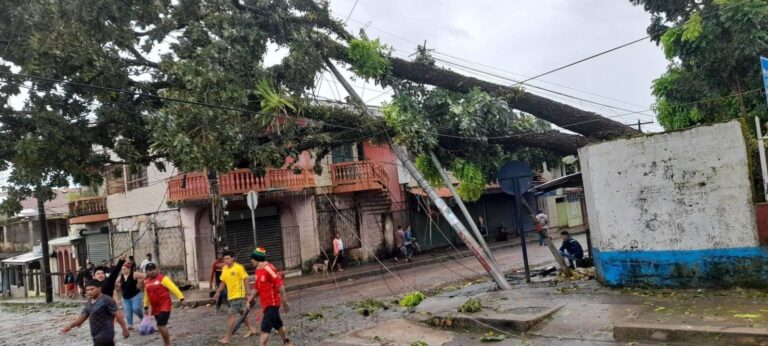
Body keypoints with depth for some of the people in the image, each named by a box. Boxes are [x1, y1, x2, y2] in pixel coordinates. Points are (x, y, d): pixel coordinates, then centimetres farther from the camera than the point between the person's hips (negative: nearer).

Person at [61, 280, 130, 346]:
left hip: (104, 336, -8)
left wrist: (125, 329, -16)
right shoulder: (89, 302, 10)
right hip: (97, 336, 8)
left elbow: (118, 314, -17)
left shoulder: (107, 300, -17)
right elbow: (83, 316, 10)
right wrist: (70, 326, -5)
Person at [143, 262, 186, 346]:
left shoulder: (162, 278, -10)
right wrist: (146, 307, 23)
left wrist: (181, 299, -22)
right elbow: (146, 295, 22)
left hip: (165, 306, -6)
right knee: (161, 326, 12)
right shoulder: (146, 282, 9)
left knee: (161, 325, -14)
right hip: (155, 308, 6)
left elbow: (173, 288, -16)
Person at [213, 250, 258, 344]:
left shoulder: (238, 267, -16)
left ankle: (227, 337, -4)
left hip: (238, 295, -8)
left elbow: (245, 279, -13)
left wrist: (247, 292, -16)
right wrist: (218, 292, 7)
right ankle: (252, 329, 32)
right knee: (242, 313, 18)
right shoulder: (224, 269, 5)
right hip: (230, 296, 8)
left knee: (231, 315, -10)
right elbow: (223, 282, 14)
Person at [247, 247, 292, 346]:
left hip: (272, 303, -9)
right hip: (266, 303, 9)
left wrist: (285, 303, -20)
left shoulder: (268, 269, -21)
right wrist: (249, 300, 9)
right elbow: (257, 288, 17)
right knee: (278, 325, 22)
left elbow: (280, 286, -22)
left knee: (265, 328, -11)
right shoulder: (258, 270, 7)